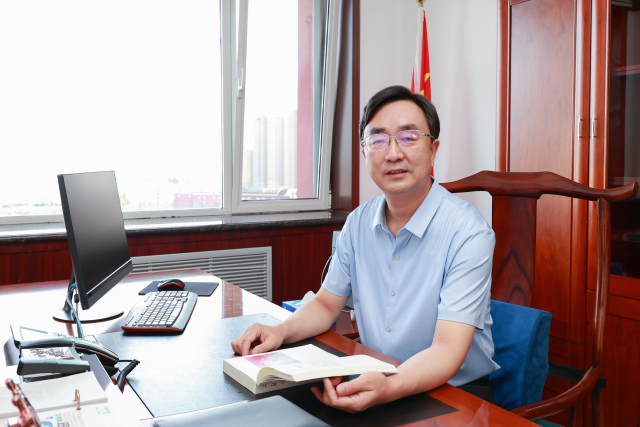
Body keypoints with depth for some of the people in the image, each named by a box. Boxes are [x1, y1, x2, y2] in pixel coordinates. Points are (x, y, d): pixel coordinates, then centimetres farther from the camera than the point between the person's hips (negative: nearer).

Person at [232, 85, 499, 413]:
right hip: (372, 381, 6)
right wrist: (281, 331, -9)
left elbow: (448, 350, -24)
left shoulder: (468, 232, -17)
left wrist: (387, 388, -42)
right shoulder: (359, 222, 2)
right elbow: (326, 304, 11)